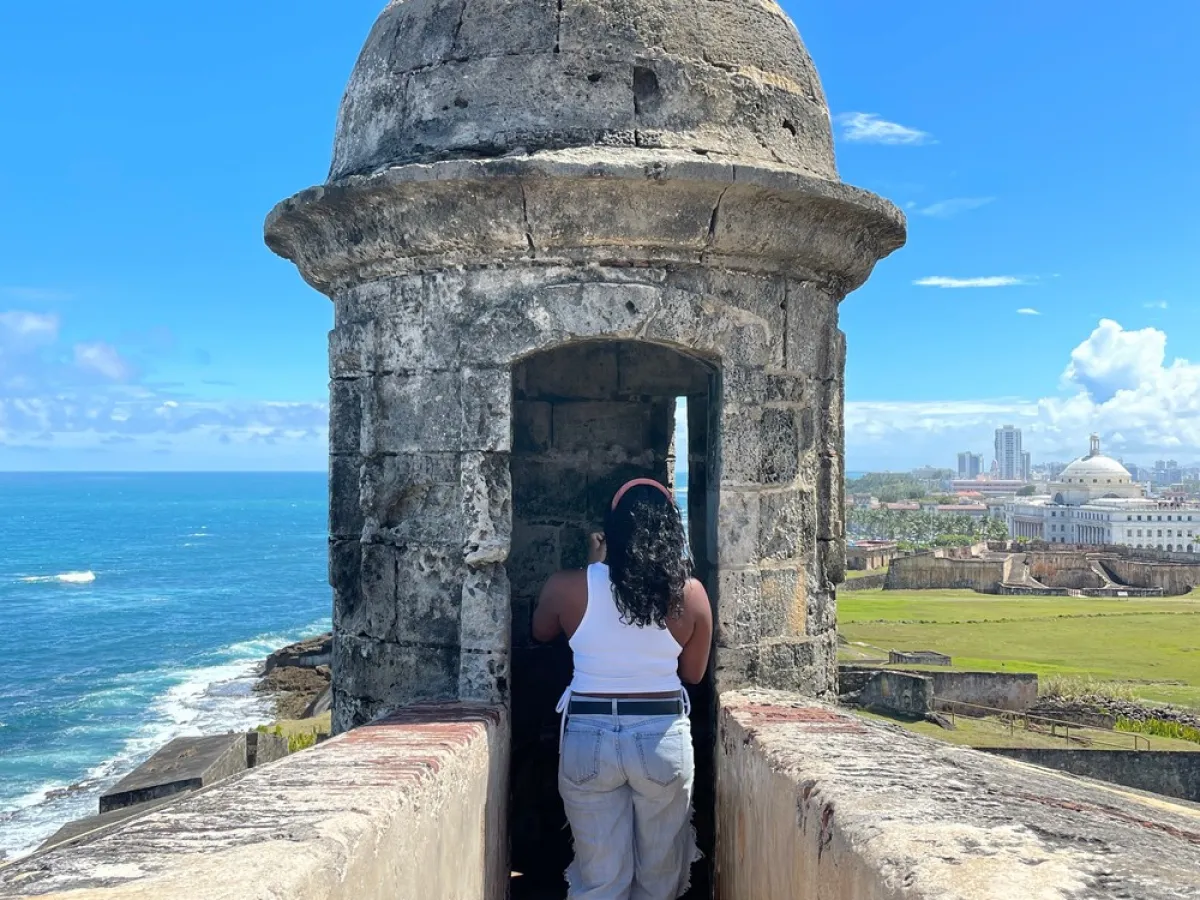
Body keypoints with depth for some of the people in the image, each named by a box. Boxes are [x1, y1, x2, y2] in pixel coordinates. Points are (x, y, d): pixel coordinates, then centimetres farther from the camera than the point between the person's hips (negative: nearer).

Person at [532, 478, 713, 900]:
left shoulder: (568, 587, -7)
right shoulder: (690, 593, -6)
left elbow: (541, 632, 15)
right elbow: (694, 673, 6)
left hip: (589, 738, 0)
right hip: (663, 738, 0)